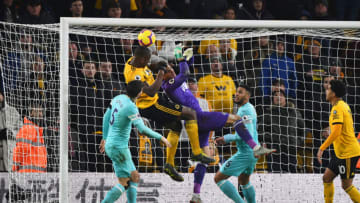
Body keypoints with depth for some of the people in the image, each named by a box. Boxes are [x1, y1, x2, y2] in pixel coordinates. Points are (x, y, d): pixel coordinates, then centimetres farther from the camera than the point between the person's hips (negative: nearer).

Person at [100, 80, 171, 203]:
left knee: (134, 178, 15)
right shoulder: (131, 107, -23)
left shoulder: (118, 98, 4)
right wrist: (161, 138, -21)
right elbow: (142, 129, -31)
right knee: (124, 184, -3)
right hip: (119, 148, -9)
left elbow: (106, 117, 16)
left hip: (110, 144, 9)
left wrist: (105, 138, 26)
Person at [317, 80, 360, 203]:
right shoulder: (343, 105, 13)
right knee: (327, 178, 12)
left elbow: (337, 132, -27)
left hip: (348, 153, -10)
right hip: (341, 153, 10)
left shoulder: (337, 108, -18)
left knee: (346, 185, -5)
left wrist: (322, 148, -24)